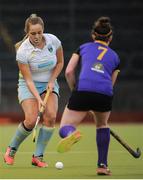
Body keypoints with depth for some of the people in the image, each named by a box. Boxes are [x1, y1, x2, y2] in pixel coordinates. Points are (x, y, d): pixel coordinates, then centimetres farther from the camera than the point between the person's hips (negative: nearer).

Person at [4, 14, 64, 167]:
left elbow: (60, 62, 5)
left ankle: (38, 156, -11)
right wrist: (38, 98, -31)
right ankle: (11, 150, 6)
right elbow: (28, 80, -20)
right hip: (29, 86, -3)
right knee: (31, 120, -21)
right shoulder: (22, 51, -23)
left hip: (49, 84, 3)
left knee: (51, 116, -21)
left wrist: (52, 81, -8)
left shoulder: (53, 40, -13)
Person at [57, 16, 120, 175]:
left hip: (82, 90, -2)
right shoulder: (114, 56, 25)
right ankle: (102, 165, 24)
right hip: (105, 94, 2)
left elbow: (69, 72, 12)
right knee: (102, 125, 31)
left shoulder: (83, 48, 22)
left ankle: (71, 134, -35)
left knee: (64, 129, 4)